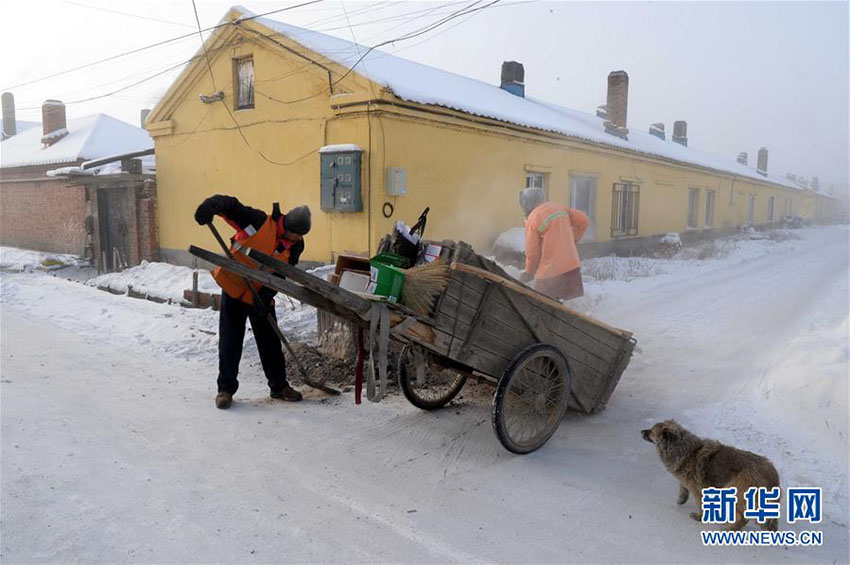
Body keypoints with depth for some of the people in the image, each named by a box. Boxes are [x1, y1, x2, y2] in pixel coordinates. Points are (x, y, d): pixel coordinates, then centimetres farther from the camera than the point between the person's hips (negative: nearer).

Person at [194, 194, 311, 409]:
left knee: (270, 342, 10)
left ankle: (279, 386, 24)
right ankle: (225, 389, 14)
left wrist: (265, 297, -24)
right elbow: (231, 206, -25)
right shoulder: (259, 222, -22)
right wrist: (212, 205, -47)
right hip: (234, 288, -3)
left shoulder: (295, 246, -9)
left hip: (261, 295, 4)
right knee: (230, 342, 1)